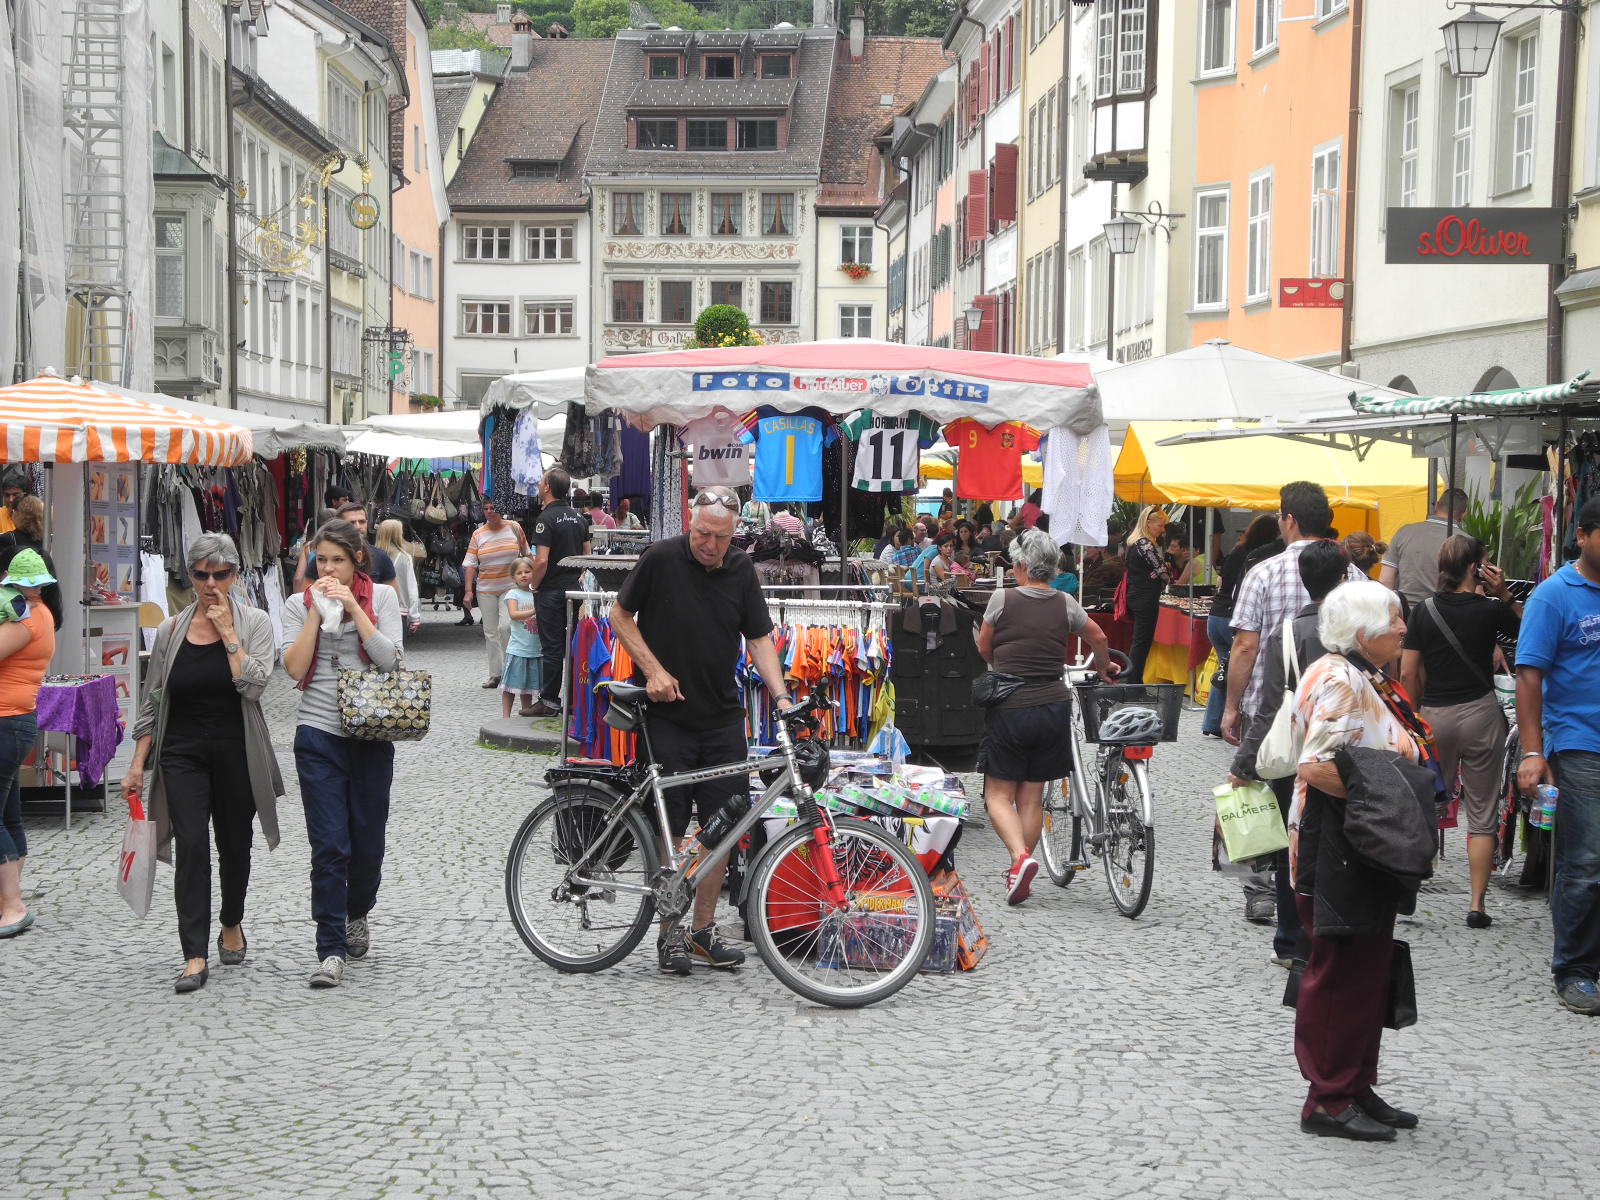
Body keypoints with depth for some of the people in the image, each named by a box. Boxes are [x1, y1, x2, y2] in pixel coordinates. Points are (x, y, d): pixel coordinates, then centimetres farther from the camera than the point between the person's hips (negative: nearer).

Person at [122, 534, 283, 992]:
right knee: (191, 847, -9)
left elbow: (253, 684, -16)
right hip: (183, 753, 1)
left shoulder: (254, 623, -1)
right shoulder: (171, 631, 4)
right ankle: (195, 956, -9)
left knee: (235, 844, 12)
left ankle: (232, 925, 37)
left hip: (237, 753, -1)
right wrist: (138, 763, 4)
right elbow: (152, 701, 8)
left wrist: (228, 632, -15)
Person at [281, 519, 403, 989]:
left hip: (371, 736, 1)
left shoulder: (381, 597, 4)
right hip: (318, 736, 0)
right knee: (329, 846, -7)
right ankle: (331, 952, -4)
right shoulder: (299, 603, 5)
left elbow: (389, 659, -10)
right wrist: (318, 613, -10)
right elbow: (294, 668, -7)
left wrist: (353, 607, -13)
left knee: (368, 841, 9)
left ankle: (357, 913, 38)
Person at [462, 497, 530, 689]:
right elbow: (470, 564, 1)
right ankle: (495, 675, 13)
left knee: (505, 627, -17)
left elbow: (526, 555, 10)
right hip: (485, 589, 3)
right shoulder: (478, 534, 3)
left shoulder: (514, 528, 0)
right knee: (490, 632, 6)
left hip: (510, 587, -3)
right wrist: (468, 591, -7)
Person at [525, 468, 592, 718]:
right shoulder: (578, 517, 8)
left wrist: (534, 586, -7)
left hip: (551, 592, -7)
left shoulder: (546, 518, -15)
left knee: (552, 647, -2)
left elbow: (542, 561, -21)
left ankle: (549, 701, 2)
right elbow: (588, 554, 13)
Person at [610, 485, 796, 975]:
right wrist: (653, 669, -10)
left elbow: (759, 637, 4)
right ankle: (670, 932, 13)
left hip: (723, 719, 3)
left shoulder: (741, 569, 2)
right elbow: (621, 616, 1)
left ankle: (703, 930, 15)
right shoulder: (660, 559, -8)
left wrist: (781, 696, -9)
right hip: (666, 716, -3)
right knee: (670, 829, 1)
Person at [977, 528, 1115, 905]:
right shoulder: (1065, 603, 4)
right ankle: (1020, 873, 14)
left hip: (1009, 708, -3)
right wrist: (1102, 666, 41)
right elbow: (1098, 638, 19)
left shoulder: (1003, 598, -6)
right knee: (1032, 796, 11)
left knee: (999, 794, 4)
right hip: (1053, 709, 4)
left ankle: (1020, 857, -18)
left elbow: (983, 648, 7)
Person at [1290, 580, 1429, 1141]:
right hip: (1337, 853, -10)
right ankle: (1329, 1101, 6)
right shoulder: (1337, 680, -17)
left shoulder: (1367, 679, 15)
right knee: (1341, 973, -3)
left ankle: (1357, 1089, 24)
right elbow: (1317, 767, -27)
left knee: (1368, 972, 15)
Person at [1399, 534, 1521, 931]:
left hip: (1434, 716, 2)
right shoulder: (1489, 610, -7)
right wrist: (1505, 595, 1)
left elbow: (1408, 673, -1)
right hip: (1480, 712, -2)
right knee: (1482, 813, 4)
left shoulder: (1423, 611, -1)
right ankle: (1476, 904, 3)